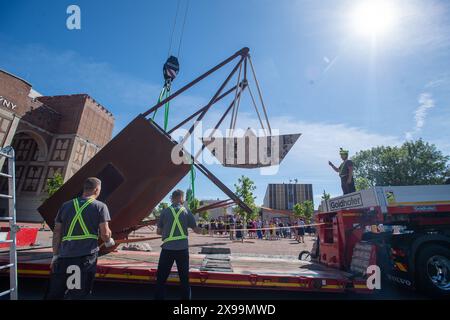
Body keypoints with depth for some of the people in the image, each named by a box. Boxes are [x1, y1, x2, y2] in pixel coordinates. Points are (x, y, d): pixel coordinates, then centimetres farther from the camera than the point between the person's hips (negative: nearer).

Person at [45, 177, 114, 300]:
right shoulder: (100, 206, -2)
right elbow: (105, 233, -5)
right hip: (87, 256, -4)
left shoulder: (66, 205, 11)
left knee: (53, 294, 16)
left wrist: (55, 255, 18)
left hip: (64, 256, 4)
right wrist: (108, 242, 16)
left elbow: (57, 232, 12)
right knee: (79, 294, 6)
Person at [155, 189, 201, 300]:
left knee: (161, 278, 11)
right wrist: (203, 230, 26)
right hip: (182, 249, 0)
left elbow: (158, 231, 6)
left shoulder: (165, 211, 1)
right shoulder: (186, 212, 1)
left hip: (167, 249, 0)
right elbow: (196, 230, 5)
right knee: (184, 278, 13)